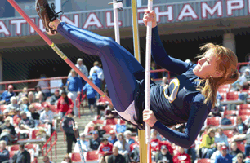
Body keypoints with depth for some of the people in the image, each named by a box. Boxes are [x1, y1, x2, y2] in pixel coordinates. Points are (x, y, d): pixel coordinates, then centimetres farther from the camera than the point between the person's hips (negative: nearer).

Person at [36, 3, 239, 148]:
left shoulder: (203, 100, -24)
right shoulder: (193, 71, -2)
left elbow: (187, 141, -25)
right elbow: (162, 59, 8)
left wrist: (155, 124, -32)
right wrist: (154, 28, -2)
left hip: (135, 107, -8)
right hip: (145, 89, 8)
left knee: (106, 47, -14)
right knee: (108, 44, 6)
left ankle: (56, 25, 5)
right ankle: (56, 25, 19)